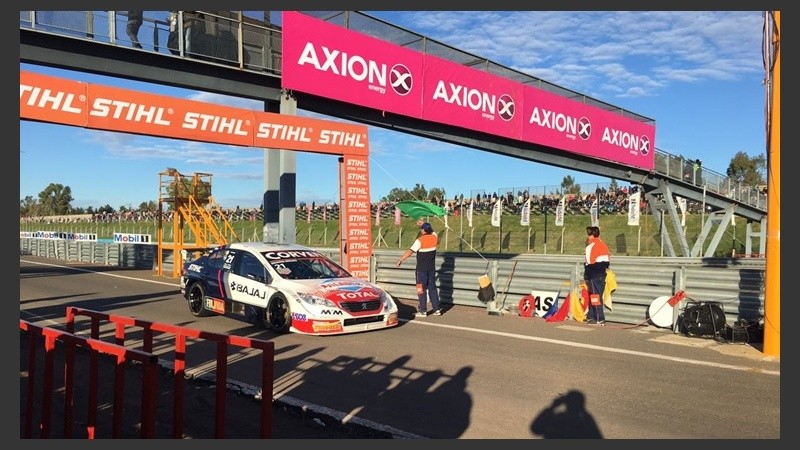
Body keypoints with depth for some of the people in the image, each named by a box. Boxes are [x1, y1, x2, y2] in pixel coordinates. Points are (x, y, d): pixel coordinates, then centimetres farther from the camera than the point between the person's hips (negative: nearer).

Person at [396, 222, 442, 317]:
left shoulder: (420, 240, -17)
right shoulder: (434, 237, 0)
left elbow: (410, 251, -22)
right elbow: (432, 231, 24)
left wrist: (401, 259, -16)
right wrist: (424, 225, 32)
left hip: (422, 269, -5)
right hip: (432, 268, 5)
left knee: (421, 289, 2)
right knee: (432, 288, 13)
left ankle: (423, 311, 4)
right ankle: (437, 309, 14)